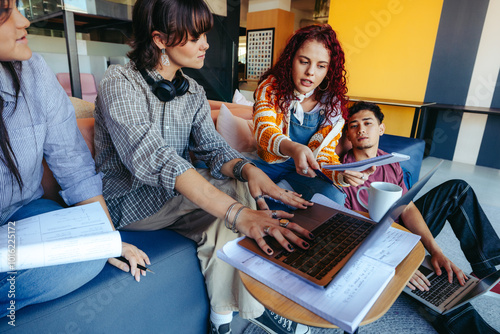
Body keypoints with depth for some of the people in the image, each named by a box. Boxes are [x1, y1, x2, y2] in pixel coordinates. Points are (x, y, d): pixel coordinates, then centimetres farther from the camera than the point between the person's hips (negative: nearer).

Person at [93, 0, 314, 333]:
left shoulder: (194, 92, 4)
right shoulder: (120, 83, -17)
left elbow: (213, 147, -6)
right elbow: (153, 158, -34)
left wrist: (247, 169, -31)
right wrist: (238, 212, -46)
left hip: (178, 193, 6)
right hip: (131, 199, -5)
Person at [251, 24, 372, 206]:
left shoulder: (331, 104, -4)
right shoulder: (271, 87, -9)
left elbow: (325, 153, -6)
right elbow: (264, 130, -24)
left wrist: (342, 175, -30)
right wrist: (293, 149, -47)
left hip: (300, 172, 2)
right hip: (267, 164, -2)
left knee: (333, 197, -28)